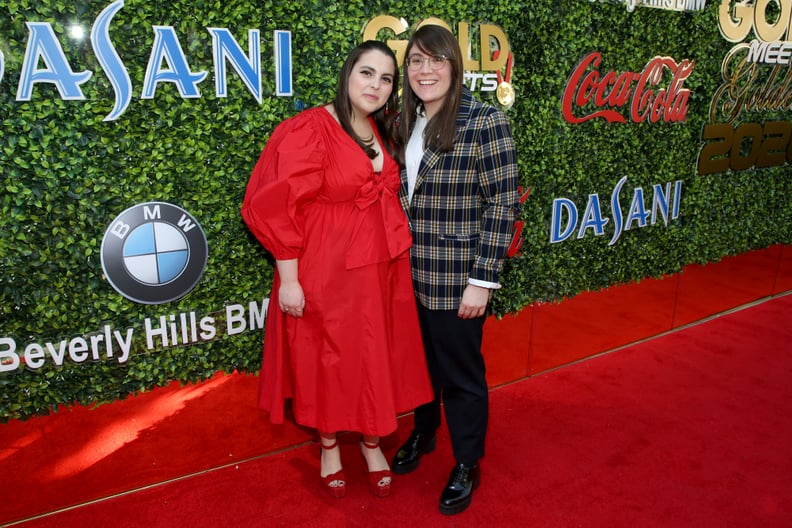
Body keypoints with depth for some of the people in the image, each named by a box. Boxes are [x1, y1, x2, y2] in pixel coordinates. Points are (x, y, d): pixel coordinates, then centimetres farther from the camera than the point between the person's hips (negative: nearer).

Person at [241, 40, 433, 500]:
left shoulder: (384, 133, 7)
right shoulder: (311, 129, -14)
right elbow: (276, 207, -17)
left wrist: (398, 250, 12)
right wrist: (289, 279, -17)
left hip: (381, 271, 6)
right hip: (326, 272, -6)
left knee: (377, 359, 16)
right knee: (328, 361, 11)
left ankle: (373, 444, 37)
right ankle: (330, 446, 35)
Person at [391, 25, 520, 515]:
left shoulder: (485, 122, -12)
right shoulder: (404, 122, 7)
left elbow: (503, 204, -14)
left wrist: (483, 280, -16)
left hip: (456, 280, -5)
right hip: (408, 275, 6)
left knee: (460, 372, 9)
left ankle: (467, 465, 30)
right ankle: (423, 433, 46)